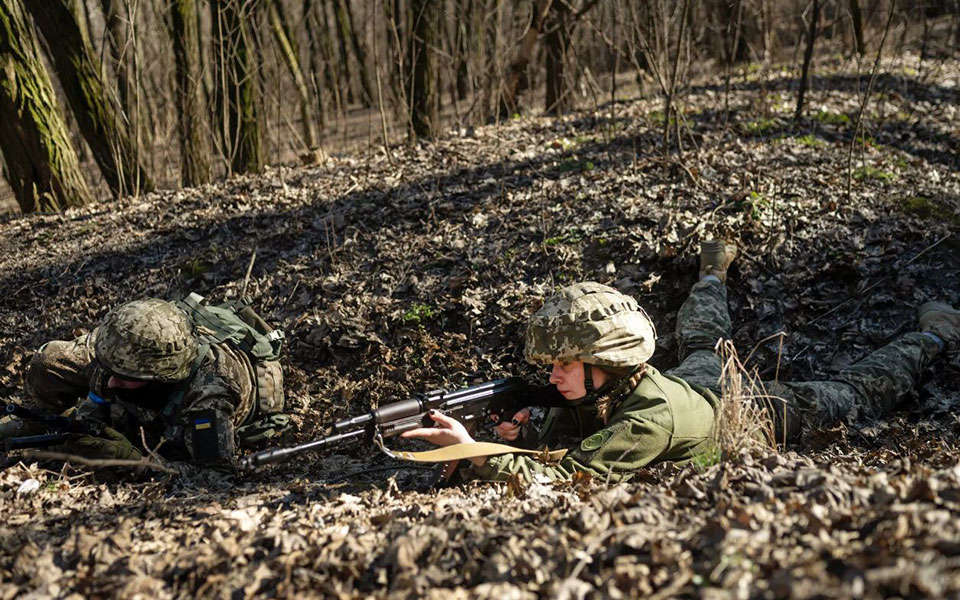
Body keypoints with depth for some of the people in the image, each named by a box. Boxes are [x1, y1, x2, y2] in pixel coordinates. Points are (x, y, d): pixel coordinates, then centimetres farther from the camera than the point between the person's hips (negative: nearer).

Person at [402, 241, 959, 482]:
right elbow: (554, 444, -20)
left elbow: (563, 478, -54)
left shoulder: (650, 419, -48)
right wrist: (518, 437, -42)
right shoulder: (593, 384, -29)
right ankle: (714, 271, 65)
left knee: (858, 394, 20)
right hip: (705, 380, 5)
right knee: (702, 344, 37)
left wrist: (477, 452, -62)